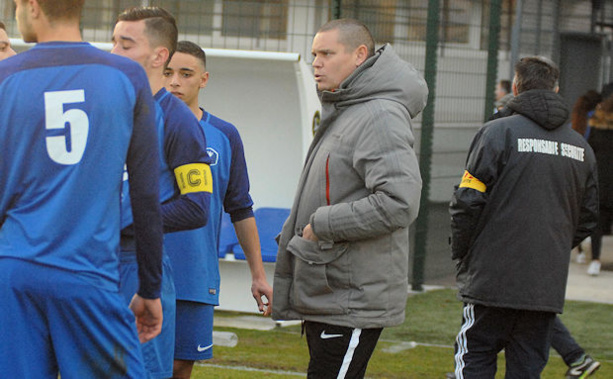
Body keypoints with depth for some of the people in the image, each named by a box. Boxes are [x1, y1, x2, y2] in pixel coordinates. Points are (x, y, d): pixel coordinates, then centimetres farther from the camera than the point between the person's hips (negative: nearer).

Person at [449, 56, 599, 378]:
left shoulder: (498, 132, -6)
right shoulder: (581, 147, 11)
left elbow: (467, 201, -9)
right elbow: (588, 218, 16)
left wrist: (460, 253, 5)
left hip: (493, 279, -4)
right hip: (548, 284, 4)